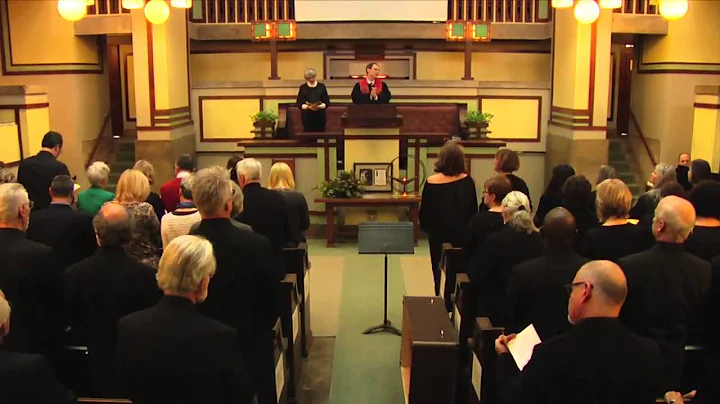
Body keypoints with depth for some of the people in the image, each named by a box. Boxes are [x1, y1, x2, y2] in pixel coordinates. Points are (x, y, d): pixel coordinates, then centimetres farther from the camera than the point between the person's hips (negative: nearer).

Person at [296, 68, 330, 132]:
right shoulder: (303, 88, 4)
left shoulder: (321, 87, 5)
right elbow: (299, 104, 1)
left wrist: (320, 106, -17)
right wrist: (308, 107, -18)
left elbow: (327, 102, 3)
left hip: (320, 116, 0)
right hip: (307, 117, 0)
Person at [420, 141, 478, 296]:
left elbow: (424, 211, -5)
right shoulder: (467, 181, -10)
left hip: (439, 234, -1)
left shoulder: (432, 182, -15)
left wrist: (425, 227, 13)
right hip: (462, 234, 1)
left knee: (439, 271, 13)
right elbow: (474, 210, 1)